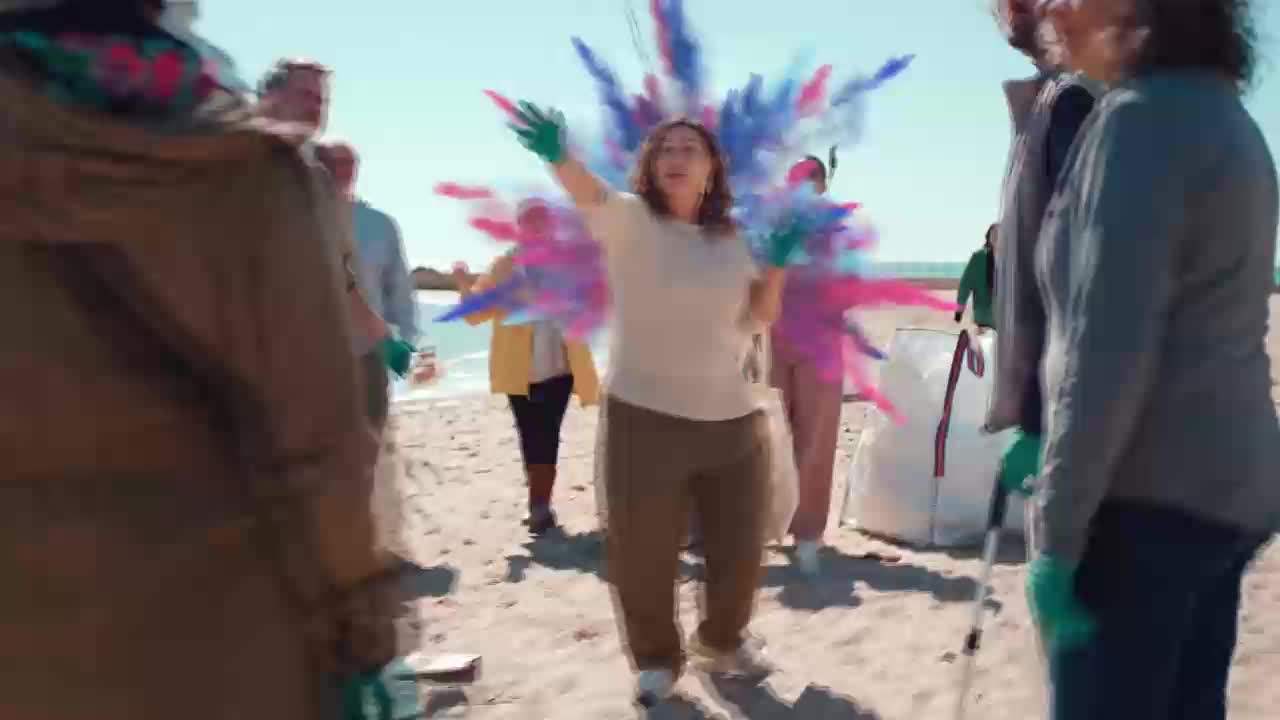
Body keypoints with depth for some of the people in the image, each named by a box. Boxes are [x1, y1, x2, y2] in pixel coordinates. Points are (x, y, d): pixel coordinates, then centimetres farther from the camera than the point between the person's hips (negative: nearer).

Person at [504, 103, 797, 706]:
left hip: (734, 418, 4)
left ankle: (721, 642, 41)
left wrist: (778, 264, -6)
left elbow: (757, 320, 9)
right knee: (644, 554, 5)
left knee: (739, 549, 15)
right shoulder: (631, 220, -5)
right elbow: (591, 195, -28)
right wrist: (557, 155, -48)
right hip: (645, 415, -4)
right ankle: (657, 659, 30)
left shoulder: (732, 239, 8)